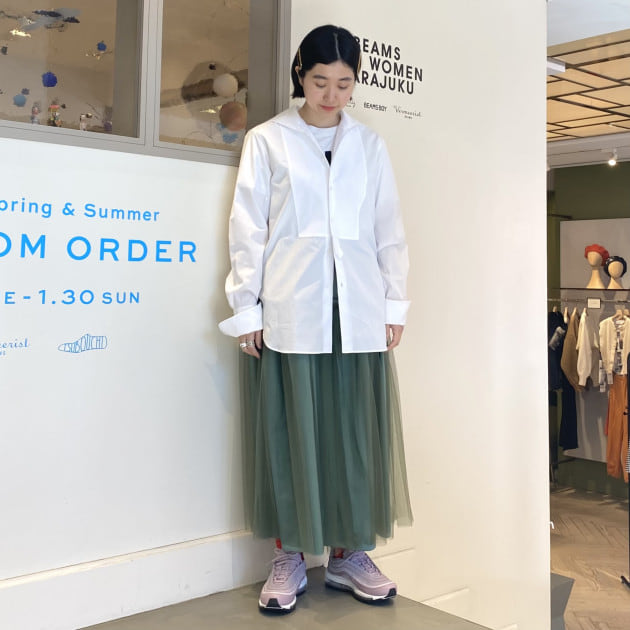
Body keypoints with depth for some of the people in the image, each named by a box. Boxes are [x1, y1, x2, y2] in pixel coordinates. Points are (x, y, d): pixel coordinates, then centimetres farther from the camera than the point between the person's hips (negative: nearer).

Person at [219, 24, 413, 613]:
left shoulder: (369, 144, 14)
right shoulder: (266, 141, 6)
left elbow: (389, 229, 13)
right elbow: (247, 230, 3)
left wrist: (394, 303, 7)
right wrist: (246, 310, -3)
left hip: (358, 310, 3)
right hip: (290, 311, -2)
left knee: (356, 430, 4)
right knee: (290, 429, 1)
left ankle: (348, 553, 19)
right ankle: (289, 559, 14)